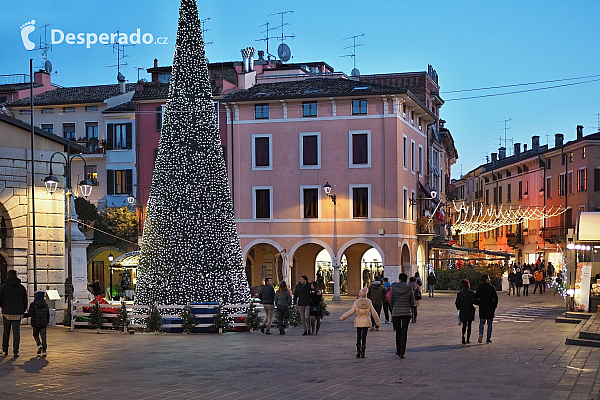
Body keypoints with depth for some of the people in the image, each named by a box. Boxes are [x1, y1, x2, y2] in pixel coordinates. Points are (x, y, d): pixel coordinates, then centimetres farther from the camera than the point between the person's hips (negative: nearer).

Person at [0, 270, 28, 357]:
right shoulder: (21, 287, 1)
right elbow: (25, 301, 4)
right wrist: (23, 311, 13)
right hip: (18, 314, 0)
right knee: (16, 332, 1)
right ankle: (15, 351, -5)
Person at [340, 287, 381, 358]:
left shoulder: (356, 302, -6)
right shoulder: (369, 302, -1)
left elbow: (351, 312, -7)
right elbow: (373, 313, 4)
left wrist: (342, 317, 3)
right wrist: (377, 321, 17)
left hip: (358, 322, -1)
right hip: (366, 322, 1)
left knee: (358, 337, 9)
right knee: (364, 337, 3)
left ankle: (358, 352, 2)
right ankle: (362, 353, 0)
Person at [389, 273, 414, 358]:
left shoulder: (393, 288, -5)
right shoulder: (409, 289, -4)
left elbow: (391, 301, -1)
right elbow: (412, 303, 2)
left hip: (396, 312, 0)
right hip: (407, 312, 0)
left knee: (398, 332, 15)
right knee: (404, 333, 3)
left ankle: (398, 351, 24)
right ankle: (401, 353, -2)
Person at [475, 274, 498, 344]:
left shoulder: (479, 288, 1)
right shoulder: (492, 288, -6)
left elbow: (475, 298, 0)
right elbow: (495, 298, -6)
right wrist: (494, 306, 5)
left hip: (482, 308, 2)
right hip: (490, 308, -1)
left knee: (481, 322, 9)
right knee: (489, 323, 9)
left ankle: (481, 334, -19)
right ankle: (488, 339, 8)